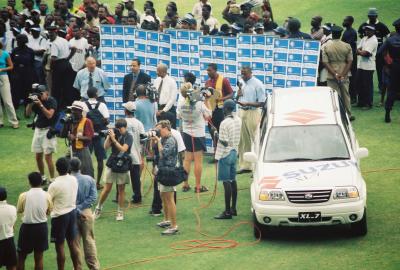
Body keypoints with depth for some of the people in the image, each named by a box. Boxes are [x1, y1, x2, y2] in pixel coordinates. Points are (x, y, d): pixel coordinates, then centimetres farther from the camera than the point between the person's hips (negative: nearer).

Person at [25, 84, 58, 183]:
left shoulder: (51, 101, -8)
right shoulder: (36, 101, 6)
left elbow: (49, 115, -19)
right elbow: (28, 113, 4)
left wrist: (41, 104, -23)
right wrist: (30, 103, -11)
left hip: (48, 131, -6)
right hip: (38, 130, 6)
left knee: (48, 157, -9)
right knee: (38, 156, 10)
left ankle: (52, 180, -2)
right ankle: (42, 177, 24)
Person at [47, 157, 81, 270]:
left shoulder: (54, 185, -21)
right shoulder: (74, 180, -4)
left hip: (59, 216, -6)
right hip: (72, 212, 6)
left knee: (60, 246, 5)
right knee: (73, 244, 16)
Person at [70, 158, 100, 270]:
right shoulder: (89, 179, -4)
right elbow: (93, 197, -9)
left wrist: (77, 211, -12)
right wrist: (81, 208, -12)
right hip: (87, 212, 2)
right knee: (89, 240, 10)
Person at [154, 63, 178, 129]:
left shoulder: (171, 81, -8)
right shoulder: (156, 81, 10)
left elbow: (173, 98, -11)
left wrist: (164, 110, -14)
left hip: (168, 109, -5)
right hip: (158, 108, 5)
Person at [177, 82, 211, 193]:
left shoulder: (181, 103, -10)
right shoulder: (199, 104, -22)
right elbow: (208, 116, -8)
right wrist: (207, 100, -5)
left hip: (186, 133, 4)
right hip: (198, 134, -4)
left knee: (187, 159, 14)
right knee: (198, 160, 2)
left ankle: (185, 184, 18)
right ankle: (198, 186, 7)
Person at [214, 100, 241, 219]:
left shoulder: (225, 123, -21)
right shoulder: (238, 120, 5)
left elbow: (224, 142, -20)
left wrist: (217, 137, -5)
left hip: (225, 154, -8)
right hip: (234, 152, 8)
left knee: (227, 182, -6)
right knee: (233, 180, 14)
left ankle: (227, 212, -4)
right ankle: (233, 208, 21)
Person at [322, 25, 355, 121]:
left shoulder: (326, 47, -7)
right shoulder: (347, 46, -3)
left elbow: (325, 62, -11)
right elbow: (350, 62, -7)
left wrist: (335, 74, -13)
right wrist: (343, 74, -10)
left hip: (331, 76, -1)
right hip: (344, 75, 1)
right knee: (346, 94, 12)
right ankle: (348, 115, 19)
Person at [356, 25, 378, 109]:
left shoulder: (373, 41, -12)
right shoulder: (364, 38, 14)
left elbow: (365, 53, -19)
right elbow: (358, 50, 9)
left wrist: (360, 51, -1)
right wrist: (362, 52, -11)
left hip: (368, 67, -8)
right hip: (360, 65, 8)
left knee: (367, 86, -3)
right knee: (359, 84, 12)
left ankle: (368, 103, 5)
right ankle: (361, 102, 23)